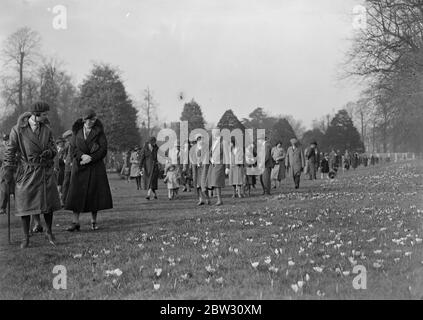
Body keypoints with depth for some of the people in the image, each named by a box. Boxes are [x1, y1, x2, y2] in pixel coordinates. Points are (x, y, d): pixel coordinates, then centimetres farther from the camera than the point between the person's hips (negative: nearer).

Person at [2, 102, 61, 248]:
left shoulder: (46, 130, 1)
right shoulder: (18, 130, -9)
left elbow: (53, 148, 9)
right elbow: (10, 152, -3)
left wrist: (49, 152, -15)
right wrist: (8, 173, -4)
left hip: (46, 172, 3)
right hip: (27, 172, -3)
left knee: (48, 203, 8)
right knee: (24, 204, 2)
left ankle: (49, 232, 28)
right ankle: (26, 238, 16)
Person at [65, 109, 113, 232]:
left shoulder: (99, 131, 2)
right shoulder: (77, 131, 7)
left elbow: (103, 149, -5)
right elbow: (73, 148, 3)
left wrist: (90, 158, -14)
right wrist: (82, 156, -16)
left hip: (96, 167, -1)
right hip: (79, 167, 1)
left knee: (95, 193, -1)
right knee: (77, 193, -4)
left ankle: (94, 221, 8)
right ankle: (75, 221, -3)